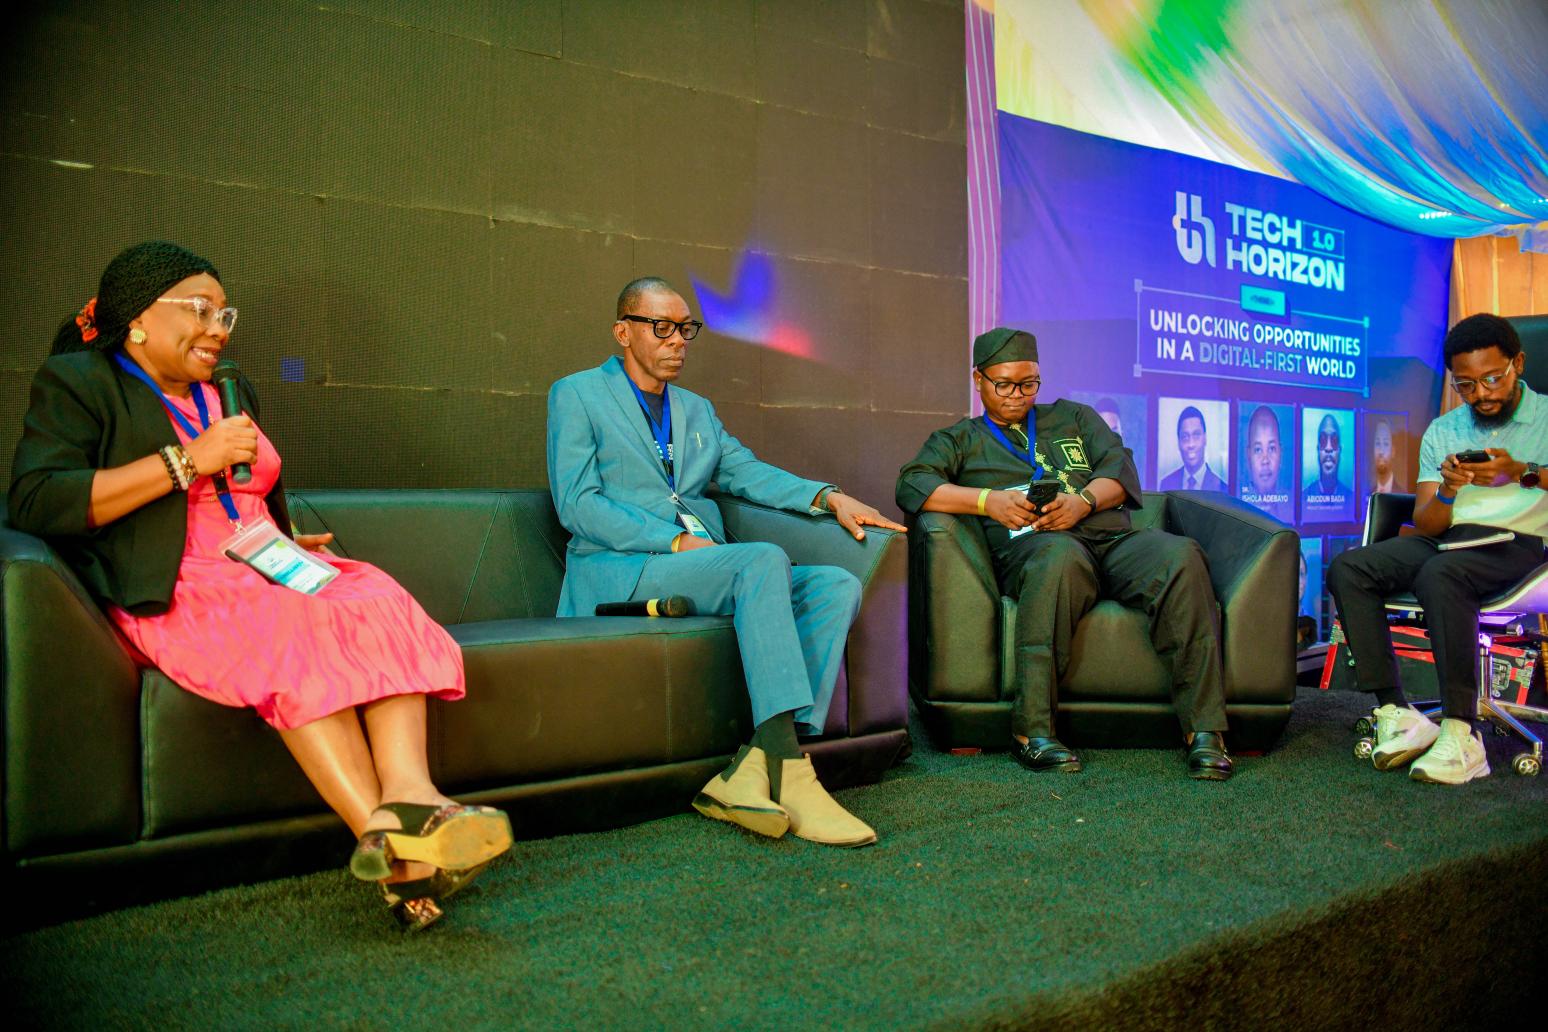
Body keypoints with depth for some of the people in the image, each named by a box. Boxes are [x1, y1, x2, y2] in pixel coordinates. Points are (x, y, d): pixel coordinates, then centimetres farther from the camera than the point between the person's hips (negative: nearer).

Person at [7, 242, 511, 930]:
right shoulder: (76, 382, 6)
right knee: (298, 632, -37)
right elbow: (34, 503, -11)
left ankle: (409, 794, -48)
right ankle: (386, 840, -44)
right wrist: (189, 459, -12)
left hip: (269, 571, 6)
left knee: (381, 602, -27)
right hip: (175, 590, -6)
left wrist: (292, 543, 15)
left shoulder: (230, 393, 27)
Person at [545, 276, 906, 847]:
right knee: (764, 558, -33)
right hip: (619, 570, -6)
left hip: (705, 567, 7)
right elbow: (577, 504, -5)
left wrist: (829, 496, 0)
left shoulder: (697, 409, 28)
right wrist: (677, 542, -16)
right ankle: (788, 776, -38)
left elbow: (748, 472, 20)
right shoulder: (577, 394, 8)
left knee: (836, 585, -18)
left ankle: (752, 771, -31)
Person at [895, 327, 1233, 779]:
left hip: (1112, 538, 3)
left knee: (1180, 556, -30)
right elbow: (911, 485, 4)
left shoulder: (1074, 417, 30)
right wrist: (988, 500, -10)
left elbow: (1121, 469, 15)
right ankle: (1031, 732, -39)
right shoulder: (957, 440, 23)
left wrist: (1083, 500, -7)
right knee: (1061, 556, -41)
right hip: (1028, 546, -3)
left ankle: (1204, 730, -28)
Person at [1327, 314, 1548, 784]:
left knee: (1440, 573, -37)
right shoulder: (1441, 432, 19)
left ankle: (1460, 734, -35)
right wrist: (1447, 490, -10)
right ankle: (1396, 713, -25)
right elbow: (1425, 526, 12)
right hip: (1446, 539, 5)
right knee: (1347, 568, -21)